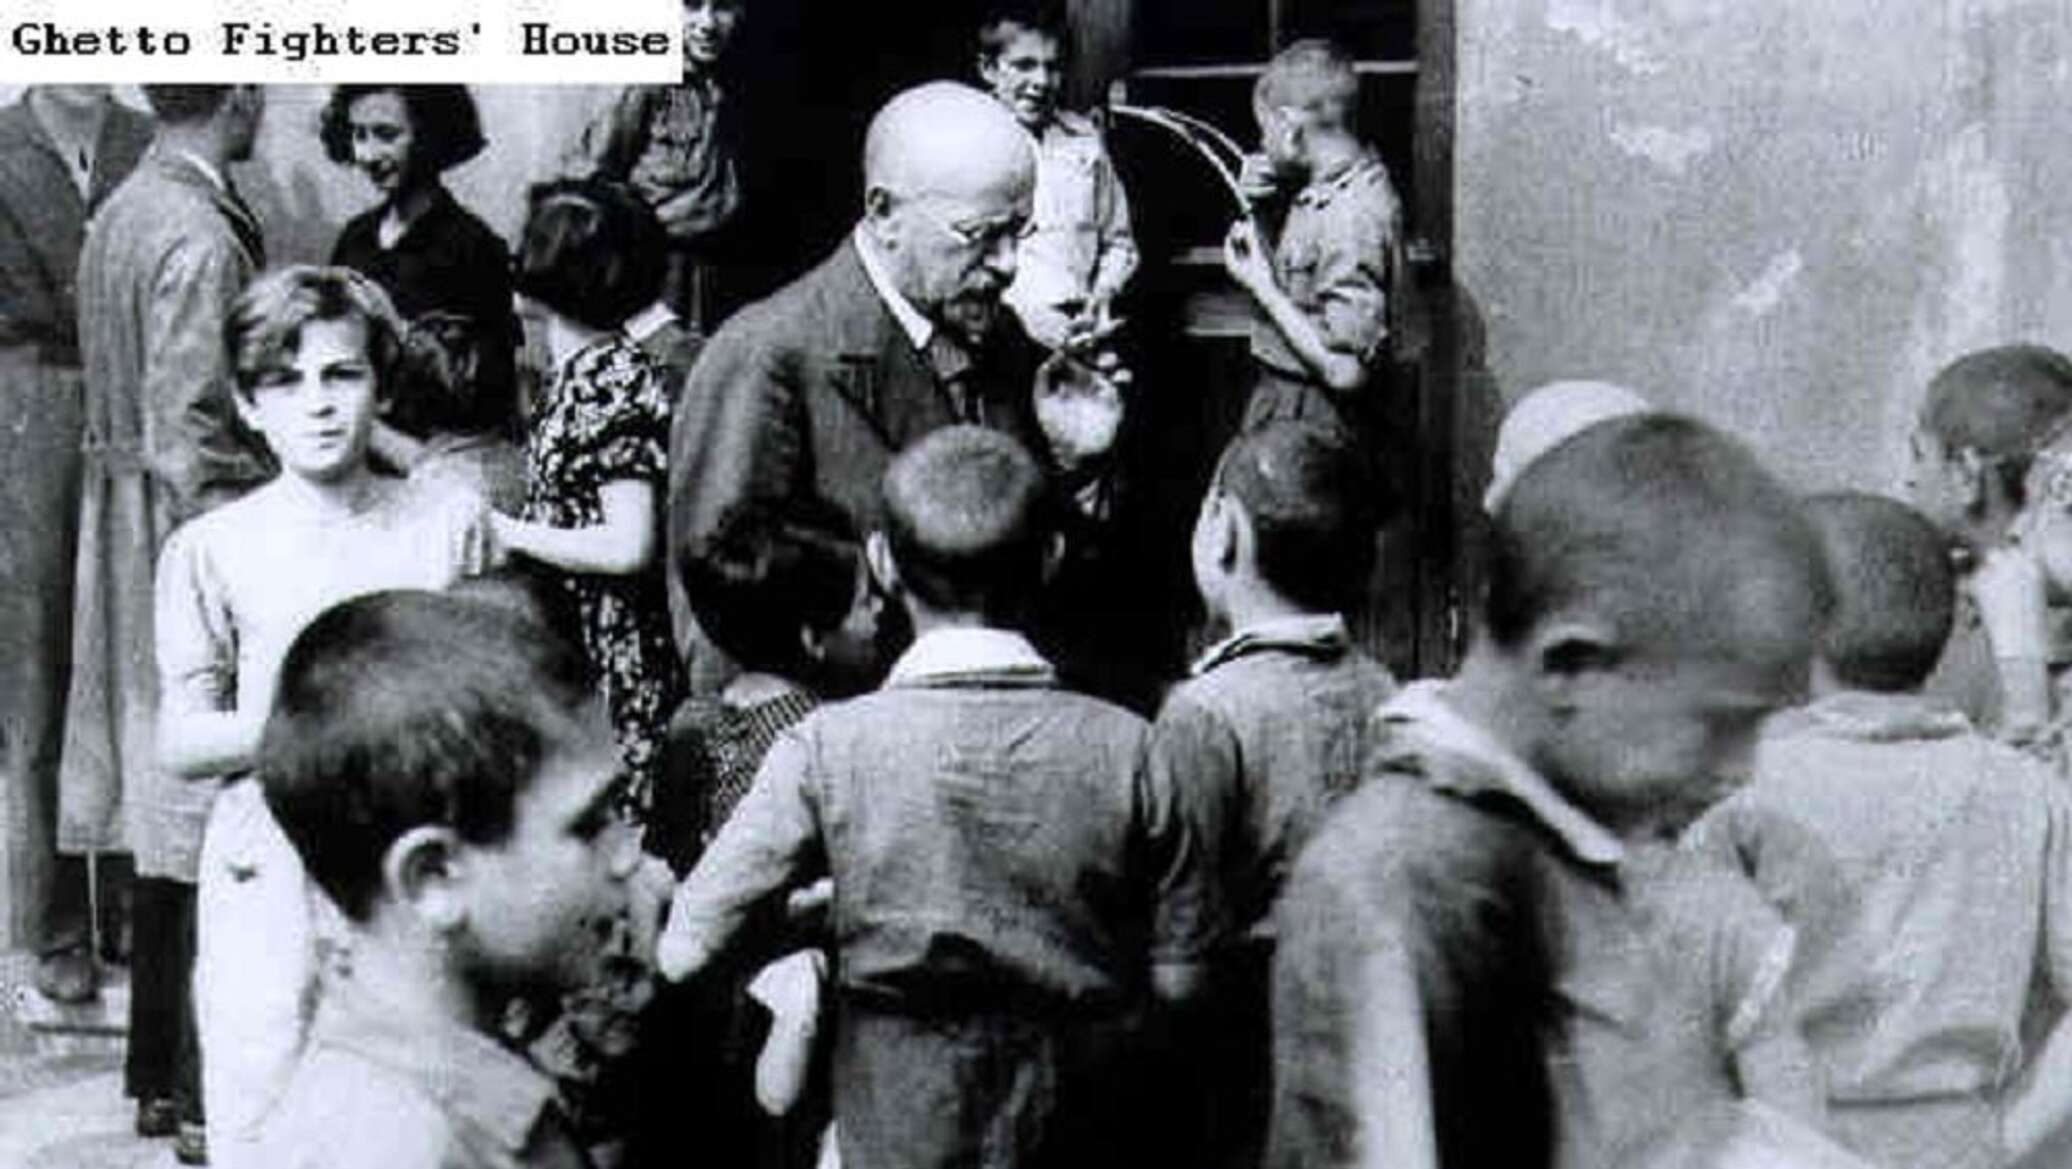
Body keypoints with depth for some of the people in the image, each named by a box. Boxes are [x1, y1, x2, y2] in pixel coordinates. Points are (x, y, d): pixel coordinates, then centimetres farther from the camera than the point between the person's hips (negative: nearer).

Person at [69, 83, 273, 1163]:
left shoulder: (120, 211, 11)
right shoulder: (202, 235, -17)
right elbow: (190, 433, -20)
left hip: (126, 531, 10)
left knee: (166, 813, 16)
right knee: (208, 801, -3)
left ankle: (159, 1065, 27)